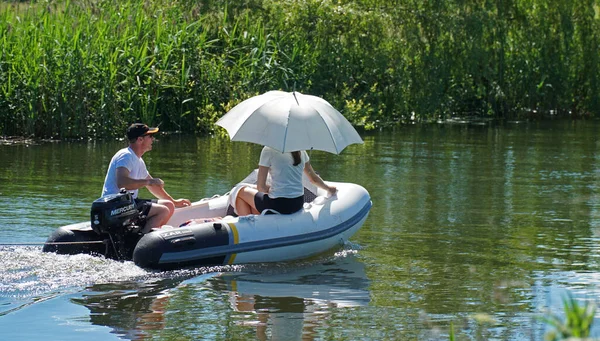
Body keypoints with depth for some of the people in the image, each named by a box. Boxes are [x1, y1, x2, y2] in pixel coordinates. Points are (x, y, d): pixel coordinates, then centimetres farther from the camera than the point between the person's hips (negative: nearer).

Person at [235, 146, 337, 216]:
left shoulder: (268, 150, -11)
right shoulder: (300, 151, 6)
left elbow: (260, 186, -11)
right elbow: (314, 178, 17)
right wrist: (328, 188, 35)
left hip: (278, 205, -7)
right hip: (298, 204, 7)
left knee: (242, 192, 20)